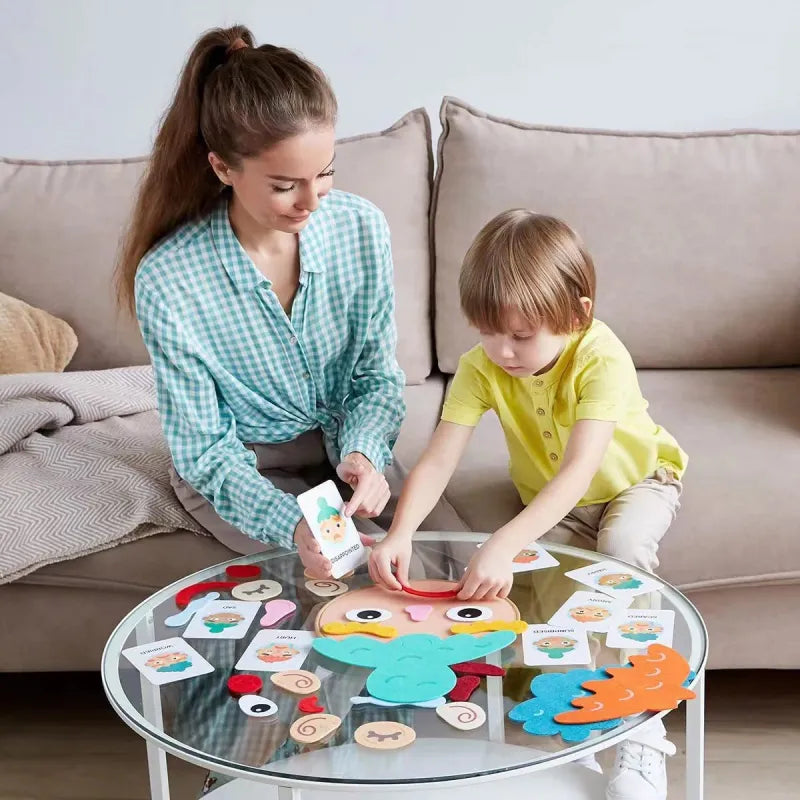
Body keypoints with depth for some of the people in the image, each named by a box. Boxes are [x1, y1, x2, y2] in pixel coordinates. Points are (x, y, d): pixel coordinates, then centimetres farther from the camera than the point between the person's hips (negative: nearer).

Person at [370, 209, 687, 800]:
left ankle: (640, 735, -26)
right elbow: (438, 461, -29)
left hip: (636, 482, -4)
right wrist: (400, 534, -47)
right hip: (552, 502, 4)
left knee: (623, 545, -33)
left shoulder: (602, 359, -36)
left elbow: (578, 473, -46)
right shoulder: (481, 367, -23)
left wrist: (504, 546, -58)